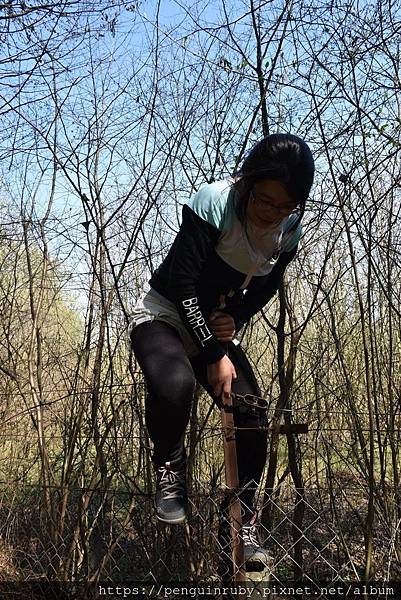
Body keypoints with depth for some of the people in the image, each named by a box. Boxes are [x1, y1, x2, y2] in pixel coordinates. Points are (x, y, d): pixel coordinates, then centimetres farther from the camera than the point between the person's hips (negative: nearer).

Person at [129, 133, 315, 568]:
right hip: (165, 315, -5)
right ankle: (170, 471, -7)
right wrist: (214, 354, -23)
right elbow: (183, 284, -24)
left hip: (216, 328, 5)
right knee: (175, 384, -38)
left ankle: (242, 525, 11)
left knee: (252, 420, -10)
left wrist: (236, 318, -12)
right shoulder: (213, 203, -24)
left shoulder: (289, 232, -6)